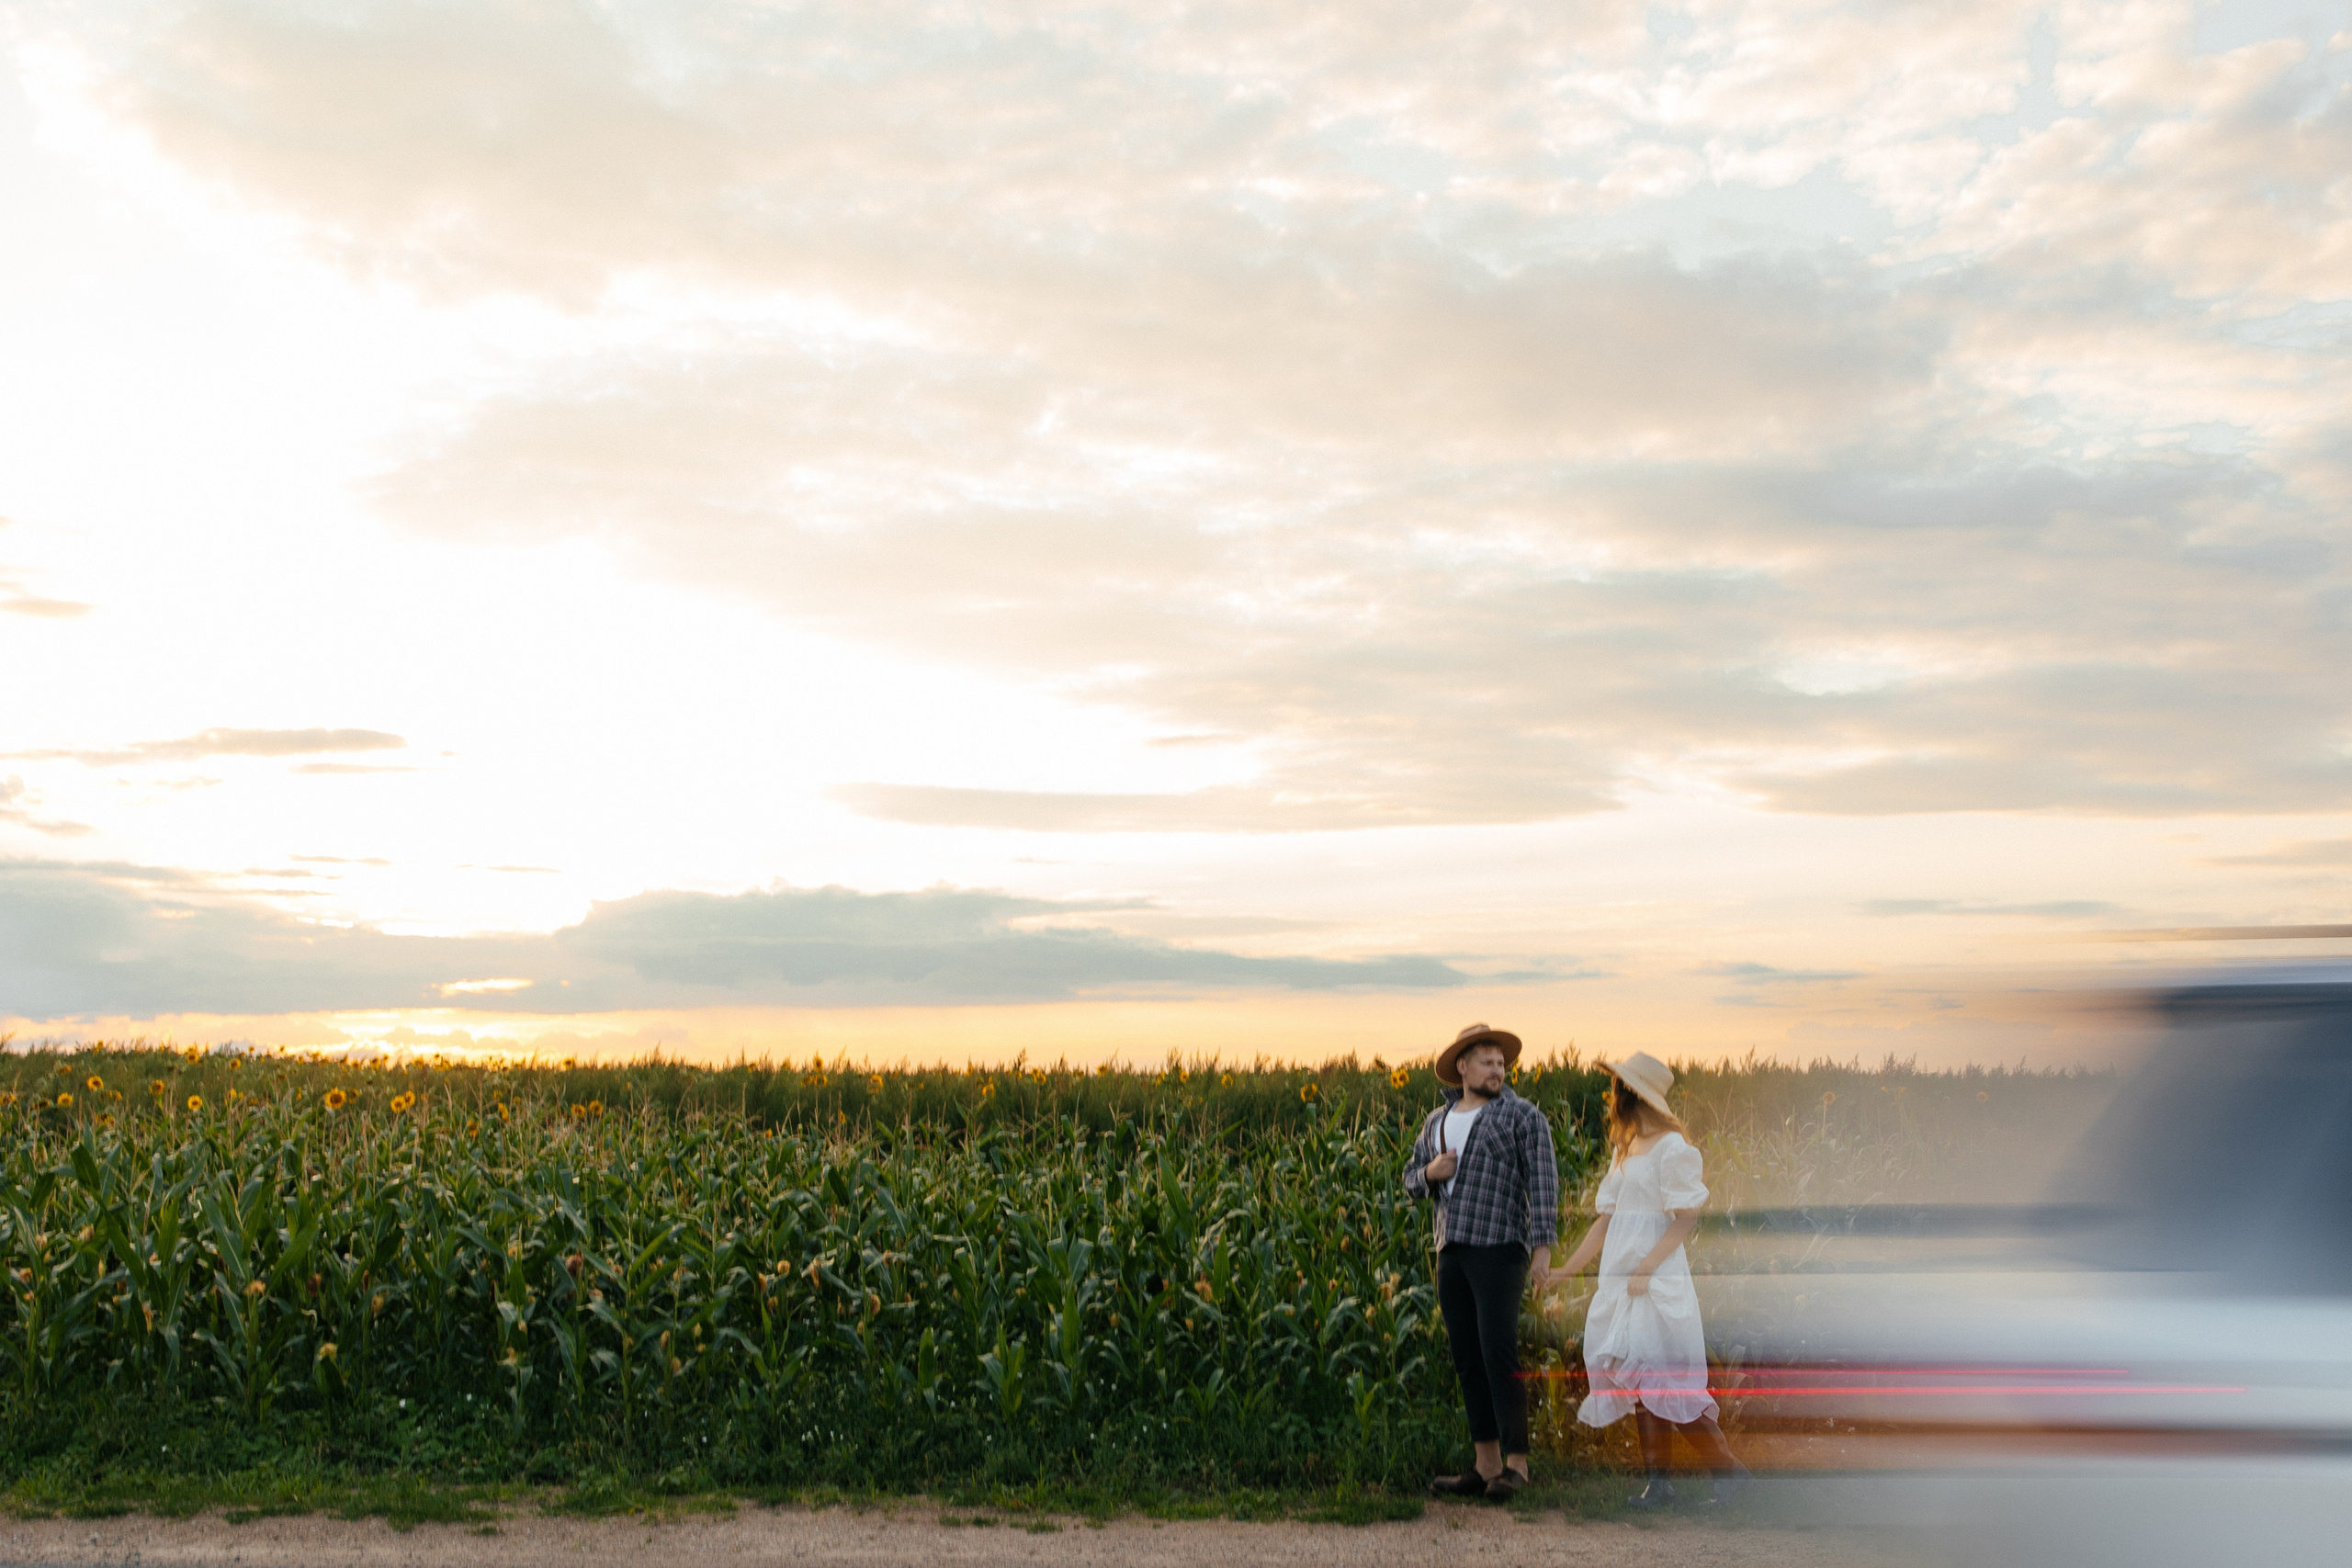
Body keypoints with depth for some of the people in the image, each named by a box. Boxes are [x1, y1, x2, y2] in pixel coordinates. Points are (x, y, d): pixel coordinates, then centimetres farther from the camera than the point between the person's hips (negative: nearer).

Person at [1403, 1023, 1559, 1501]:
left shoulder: (1523, 1116, -1)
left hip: (1499, 1249, -6)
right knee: (1467, 1360, 7)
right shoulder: (1437, 1121, 18)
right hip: (1452, 1253, 7)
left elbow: (1543, 1182, -8)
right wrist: (1431, 1172, -2)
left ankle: (1516, 1464, -8)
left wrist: (1544, 1246, -17)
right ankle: (1486, 1466, 13)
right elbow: (1411, 1180, 22)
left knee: (1498, 1355, -14)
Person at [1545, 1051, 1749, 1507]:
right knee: (1640, 1382, 6)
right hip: (1620, 1274, 8)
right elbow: (1606, 1219, 17)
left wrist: (1645, 1269, -21)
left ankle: (1729, 1469, 1)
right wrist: (1568, 1269, 13)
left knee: (1664, 1383, -9)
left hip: (1657, 1278, -8)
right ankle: (1658, 1480, 10)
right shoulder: (1623, 1149, 15)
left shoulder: (1672, 1147, -10)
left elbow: (1686, 1221, -14)